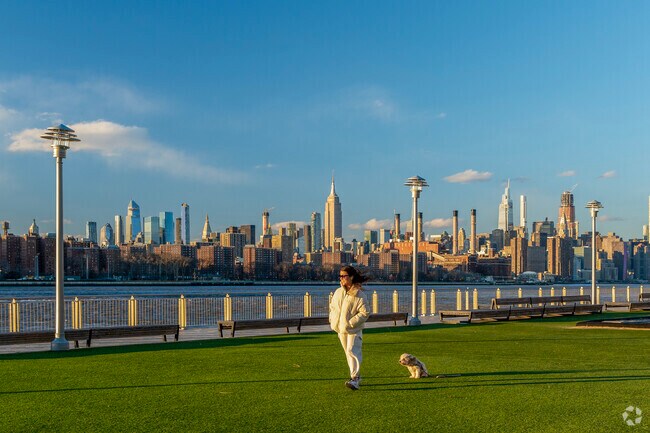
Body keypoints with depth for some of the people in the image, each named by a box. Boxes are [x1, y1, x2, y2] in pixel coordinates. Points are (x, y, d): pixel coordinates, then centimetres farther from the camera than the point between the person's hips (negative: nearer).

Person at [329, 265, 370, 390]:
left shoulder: (359, 295, -13)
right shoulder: (338, 292, 5)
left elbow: (365, 313, -15)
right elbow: (332, 307, 18)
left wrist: (350, 323, -19)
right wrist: (332, 321, 5)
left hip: (354, 330, -7)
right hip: (340, 329, 7)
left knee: (352, 351, -18)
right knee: (348, 353, 14)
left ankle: (354, 379, -20)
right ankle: (356, 377, 27)